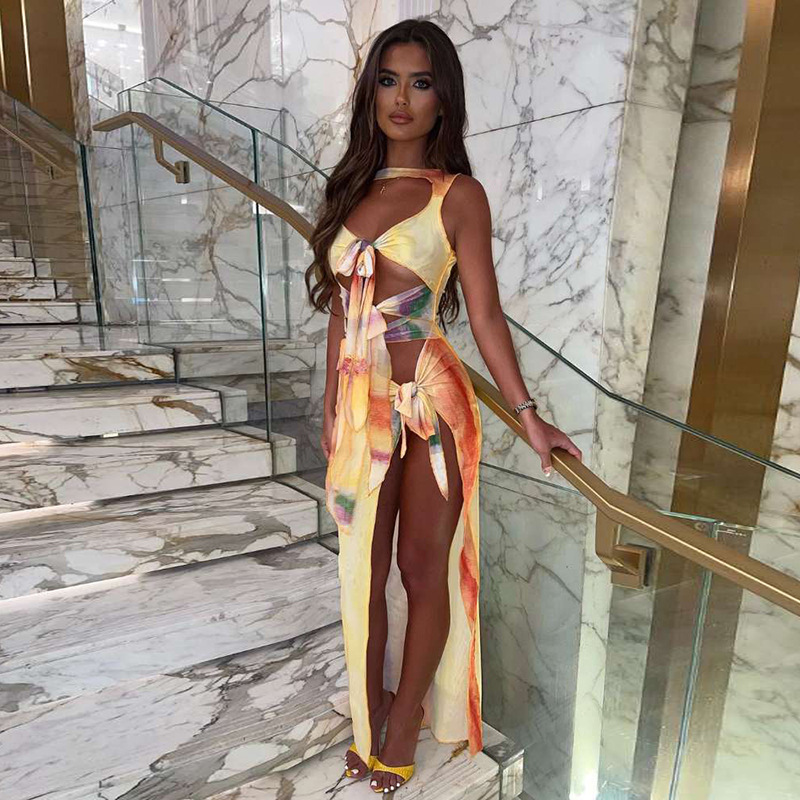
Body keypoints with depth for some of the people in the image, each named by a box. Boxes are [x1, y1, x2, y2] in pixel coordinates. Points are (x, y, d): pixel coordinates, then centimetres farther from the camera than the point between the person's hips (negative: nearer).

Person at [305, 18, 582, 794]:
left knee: (423, 571, 8)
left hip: (431, 403, -4)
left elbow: (485, 310, -4)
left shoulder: (459, 195, -1)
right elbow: (341, 308, 13)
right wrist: (332, 405, 15)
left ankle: (404, 727, 33)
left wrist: (527, 415, -8)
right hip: (361, 404, 5)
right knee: (364, 571, 14)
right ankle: (369, 717, 38)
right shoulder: (352, 189, 13)